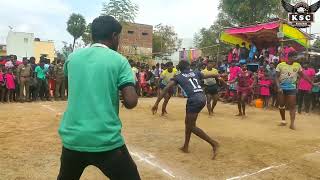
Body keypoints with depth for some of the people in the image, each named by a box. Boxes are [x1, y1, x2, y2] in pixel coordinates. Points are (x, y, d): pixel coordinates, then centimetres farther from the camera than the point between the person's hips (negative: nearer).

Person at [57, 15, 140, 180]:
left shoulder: (73, 56, 6)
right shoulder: (119, 60, -5)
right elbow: (131, 101, -13)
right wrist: (124, 99, 8)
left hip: (72, 139, 5)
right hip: (106, 141, -4)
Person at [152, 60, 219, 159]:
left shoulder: (178, 77, 8)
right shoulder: (196, 73, 19)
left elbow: (166, 89, -3)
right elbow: (207, 76, 36)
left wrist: (156, 103, -4)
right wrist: (217, 76, 58)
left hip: (194, 99, -7)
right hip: (202, 98, 7)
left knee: (192, 126, 4)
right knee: (188, 123, 20)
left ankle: (213, 143, 0)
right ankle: (185, 147, 29)